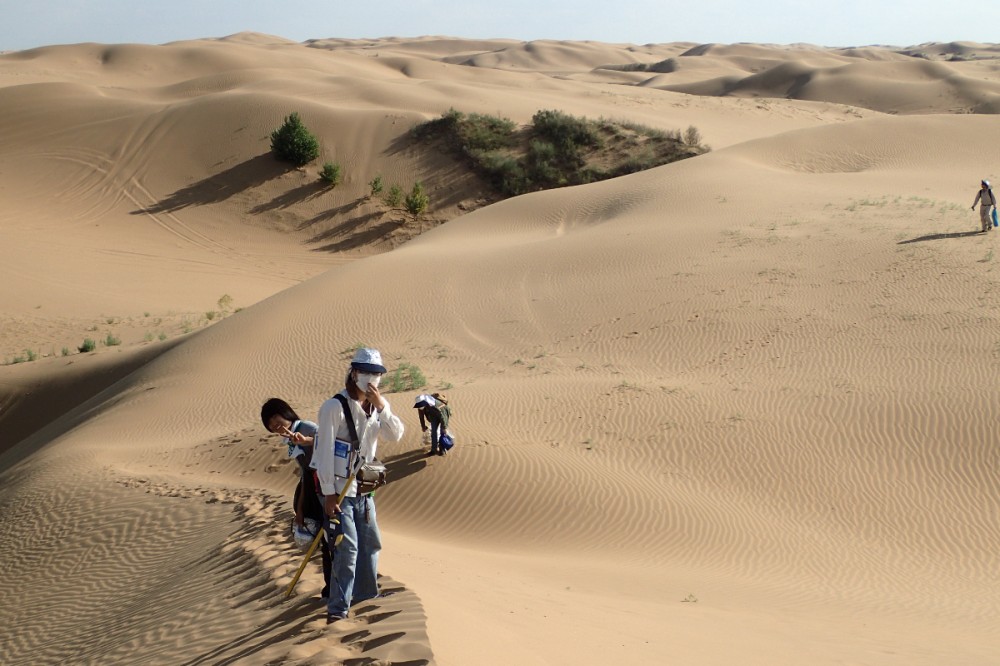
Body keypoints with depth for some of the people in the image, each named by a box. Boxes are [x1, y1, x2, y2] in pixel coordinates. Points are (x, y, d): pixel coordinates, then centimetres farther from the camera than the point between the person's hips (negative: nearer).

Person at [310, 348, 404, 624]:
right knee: (347, 548, -12)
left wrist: (381, 406, -20)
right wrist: (329, 494, -19)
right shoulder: (334, 407, -16)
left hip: (363, 489, 7)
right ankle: (337, 609, -8)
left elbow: (396, 435, -7)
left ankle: (365, 594, 31)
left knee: (370, 543, 15)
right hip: (338, 490, -7)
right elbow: (324, 451, -17)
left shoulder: (377, 405, 6)